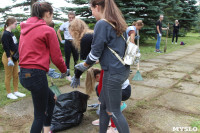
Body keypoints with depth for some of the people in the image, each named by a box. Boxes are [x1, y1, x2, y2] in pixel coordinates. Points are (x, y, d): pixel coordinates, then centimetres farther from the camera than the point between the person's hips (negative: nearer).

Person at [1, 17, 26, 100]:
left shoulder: (11, 33, 11)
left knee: (16, 75, 14)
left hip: (14, 57, 9)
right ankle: (9, 93, 14)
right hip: (8, 57, -9)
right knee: (8, 76, 2)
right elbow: (6, 47, -20)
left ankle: (16, 91, 25)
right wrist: (9, 59, -23)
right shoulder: (6, 34, -16)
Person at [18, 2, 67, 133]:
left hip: (24, 73, 8)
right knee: (40, 115, 5)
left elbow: (21, 51, 17)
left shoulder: (25, 29, 13)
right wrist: (64, 71, 10)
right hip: (37, 74, -8)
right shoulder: (48, 30, -9)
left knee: (51, 98, 26)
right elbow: (56, 57, -8)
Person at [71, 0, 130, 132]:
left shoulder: (102, 24, -15)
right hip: (123, 69, 9)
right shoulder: (118, 23, 13)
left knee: (114, 111, 4)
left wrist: (84, 65, 6)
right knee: (104, 104, 21)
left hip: (113, 73, -9)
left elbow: (95, 53, -14)